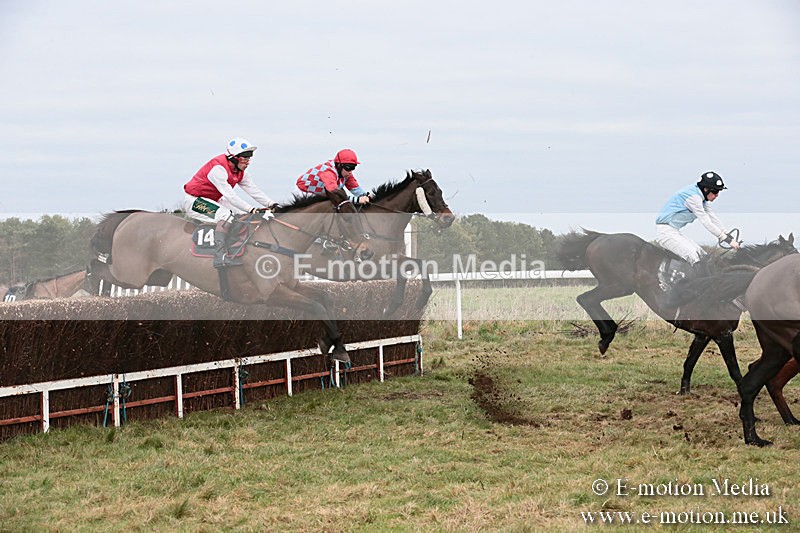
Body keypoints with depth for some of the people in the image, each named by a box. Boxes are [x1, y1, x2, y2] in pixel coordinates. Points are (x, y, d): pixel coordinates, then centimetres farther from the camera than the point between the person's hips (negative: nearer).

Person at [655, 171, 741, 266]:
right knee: (692, 257, -24)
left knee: (702, 255, 5)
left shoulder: (702, 198, 9)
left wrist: (729, 237, 4)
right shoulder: (693, 197, -22)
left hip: (674, 231, 11)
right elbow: (706, 222, -24)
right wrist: (728, 240, -22)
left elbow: (713, 218, 11)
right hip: (665, 231, -11)